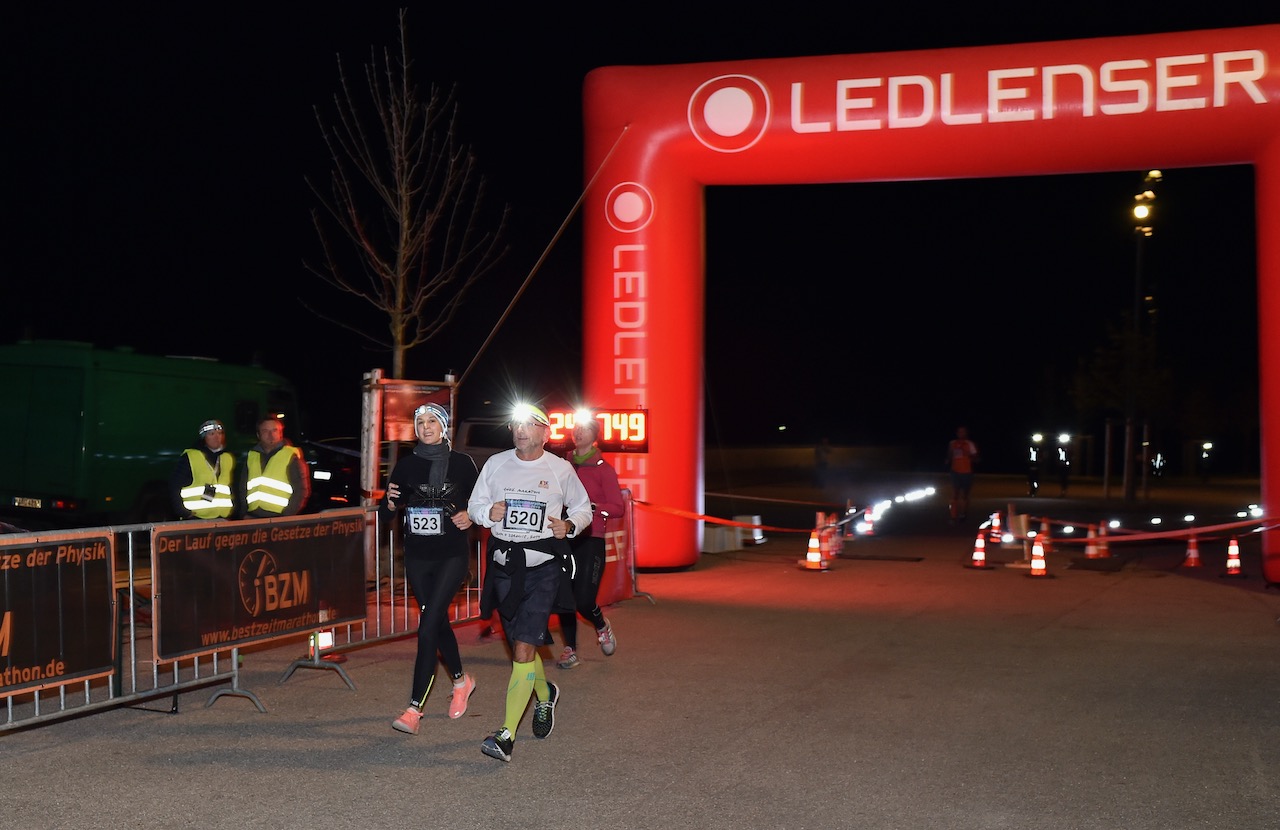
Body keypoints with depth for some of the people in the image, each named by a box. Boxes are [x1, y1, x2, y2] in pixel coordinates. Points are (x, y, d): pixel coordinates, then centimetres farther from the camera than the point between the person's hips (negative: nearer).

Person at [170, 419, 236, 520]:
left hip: (225, 519, 5)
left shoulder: (229, 459, 14)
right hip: (196, 519, -5)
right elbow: (174, 486, -4)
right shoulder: (189, 457, -2)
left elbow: (235, 490, 21)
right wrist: (182, 512, -11)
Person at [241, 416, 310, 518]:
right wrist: (244, 513, 8)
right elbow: (243, 488, 22)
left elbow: (302, 489, -1)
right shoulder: (251, 457, 16)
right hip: (252, 518, 4)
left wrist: (288, 515, -10)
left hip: (280, 518, -4)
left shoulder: (291, 456, 3)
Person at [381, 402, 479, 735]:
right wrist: (391, 502, -15)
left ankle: (414, 709, -12)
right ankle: (461, 681, 41)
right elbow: (386, 514, 6)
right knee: (438, 622, 15)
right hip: (417, 557, 4)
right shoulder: (407, 465, 3)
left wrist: (470, 517, -10)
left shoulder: (461, 463, -1)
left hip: (452, 556, -4)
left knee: (427, 628, -13)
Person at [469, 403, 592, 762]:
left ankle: (506, 736, -16)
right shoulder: (496, 464, 7)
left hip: (543, 567, -4)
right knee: (521, 644, 15)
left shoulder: (561, 469, 1)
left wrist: (569, 525, -8)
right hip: (504, 565, 4)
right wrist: (488, 512, -10)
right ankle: (544, 693, 47)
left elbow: (583, 509, 13)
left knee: (524, 648, -14)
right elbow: (474, 505, 13)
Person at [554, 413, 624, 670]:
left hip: (590, 540, -4)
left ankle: (602, 626, 21)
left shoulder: (603, 469, -1)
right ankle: (570, 649, 14)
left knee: (584, 599, -11)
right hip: (564, 538, 4)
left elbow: (618, 508, -4)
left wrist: (591, 507, -18)